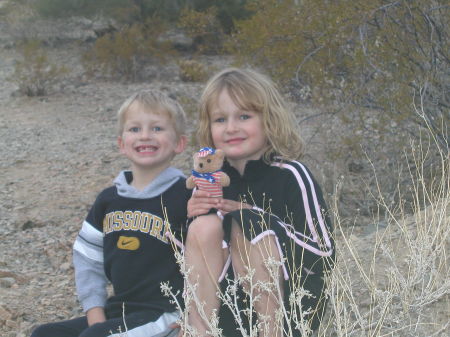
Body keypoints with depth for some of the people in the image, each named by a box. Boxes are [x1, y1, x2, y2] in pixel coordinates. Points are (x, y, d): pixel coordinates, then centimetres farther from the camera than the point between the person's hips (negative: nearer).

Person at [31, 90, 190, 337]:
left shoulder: (185, 196, -10)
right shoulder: (109, 200, 10)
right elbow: (87, 257, 14)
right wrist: (95, 314, 4)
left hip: (164, 316, -7)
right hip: (117, 312, 7)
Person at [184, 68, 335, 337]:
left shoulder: (290, 175, -9)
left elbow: (325, 255, -12)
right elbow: (197, 254, 10)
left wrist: (257, 218, -18)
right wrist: (194, 218, -11)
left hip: (291, 307, -4)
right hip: (233, 310, 4)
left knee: (247, 225, -25)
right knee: (204, 227, -18)